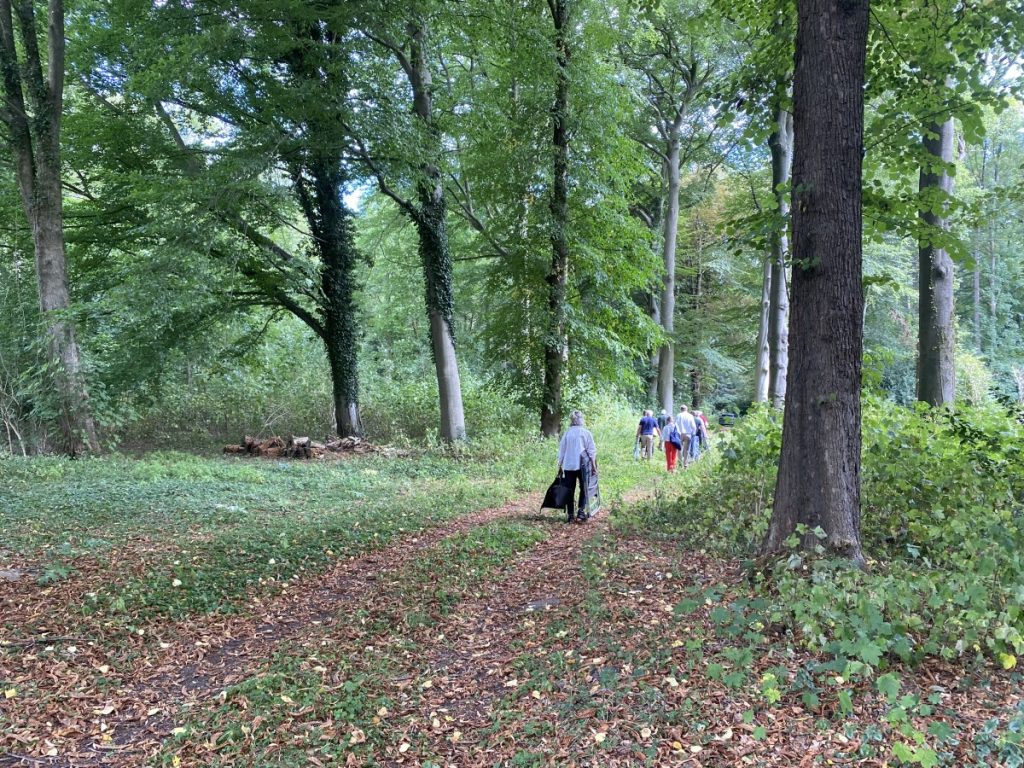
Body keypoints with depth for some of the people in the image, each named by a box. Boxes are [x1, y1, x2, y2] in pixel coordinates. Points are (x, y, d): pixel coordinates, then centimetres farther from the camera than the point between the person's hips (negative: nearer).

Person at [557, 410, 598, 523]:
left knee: (570, 490, 8)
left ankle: (570, 515, 8)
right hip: (583, 465, -2)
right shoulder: (585, 432, -3)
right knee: (584, 489, 10)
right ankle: (581, 512, -3)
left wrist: (560, 465, 14)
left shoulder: (567, 433, 4)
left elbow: (561, 451, 7)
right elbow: (591, 451, -4)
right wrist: (594, 465, 2)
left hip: (568, 466, 2)